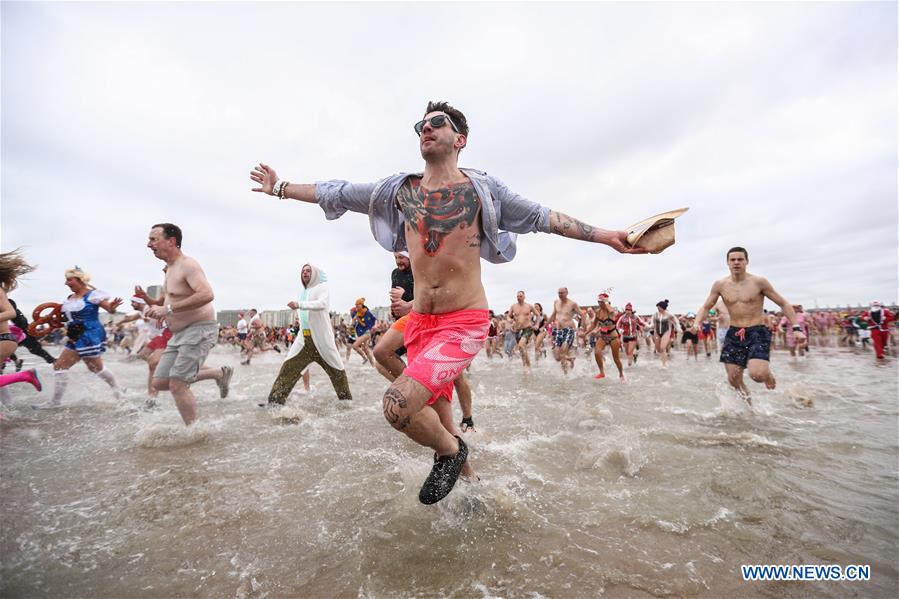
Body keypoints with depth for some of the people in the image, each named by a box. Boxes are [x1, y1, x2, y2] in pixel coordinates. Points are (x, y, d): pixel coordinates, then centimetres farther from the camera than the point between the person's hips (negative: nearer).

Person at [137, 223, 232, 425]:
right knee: (159, 382, 10)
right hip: (179, 334, 10)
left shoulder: (188, 265, -14)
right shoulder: (170, 269, 16)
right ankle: (219, 373, 18)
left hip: (199, 331, -10)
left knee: (177, 385, -11)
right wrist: (148, 299, 6)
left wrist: (169, 309, -29)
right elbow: (165, 302, 26)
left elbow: (207, 294, -31)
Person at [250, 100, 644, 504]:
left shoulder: (480, 189, 0)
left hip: (465, 323, -5)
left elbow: (542, 217, 4)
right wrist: (281, 188, 25)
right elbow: (339, 194, 17)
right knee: (435, 419, 14)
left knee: (398, 406, -22)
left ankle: (451, 450, 8)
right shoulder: (400, 190, 9)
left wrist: (606, 236, 1)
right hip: (419, 323, 5)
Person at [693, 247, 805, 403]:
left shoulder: (759, 282, -6)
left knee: (756, 374, -22)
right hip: (734, 334, 3)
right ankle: (747, 403, 33)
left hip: (758, 332, -3)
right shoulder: (720, 285, 1)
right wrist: (697, 323, -12)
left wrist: (796, 328, -6)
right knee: (734, 380, 4)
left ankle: (768, 375, 15)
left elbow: (783, 304, 1)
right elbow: (705, 307, 7)